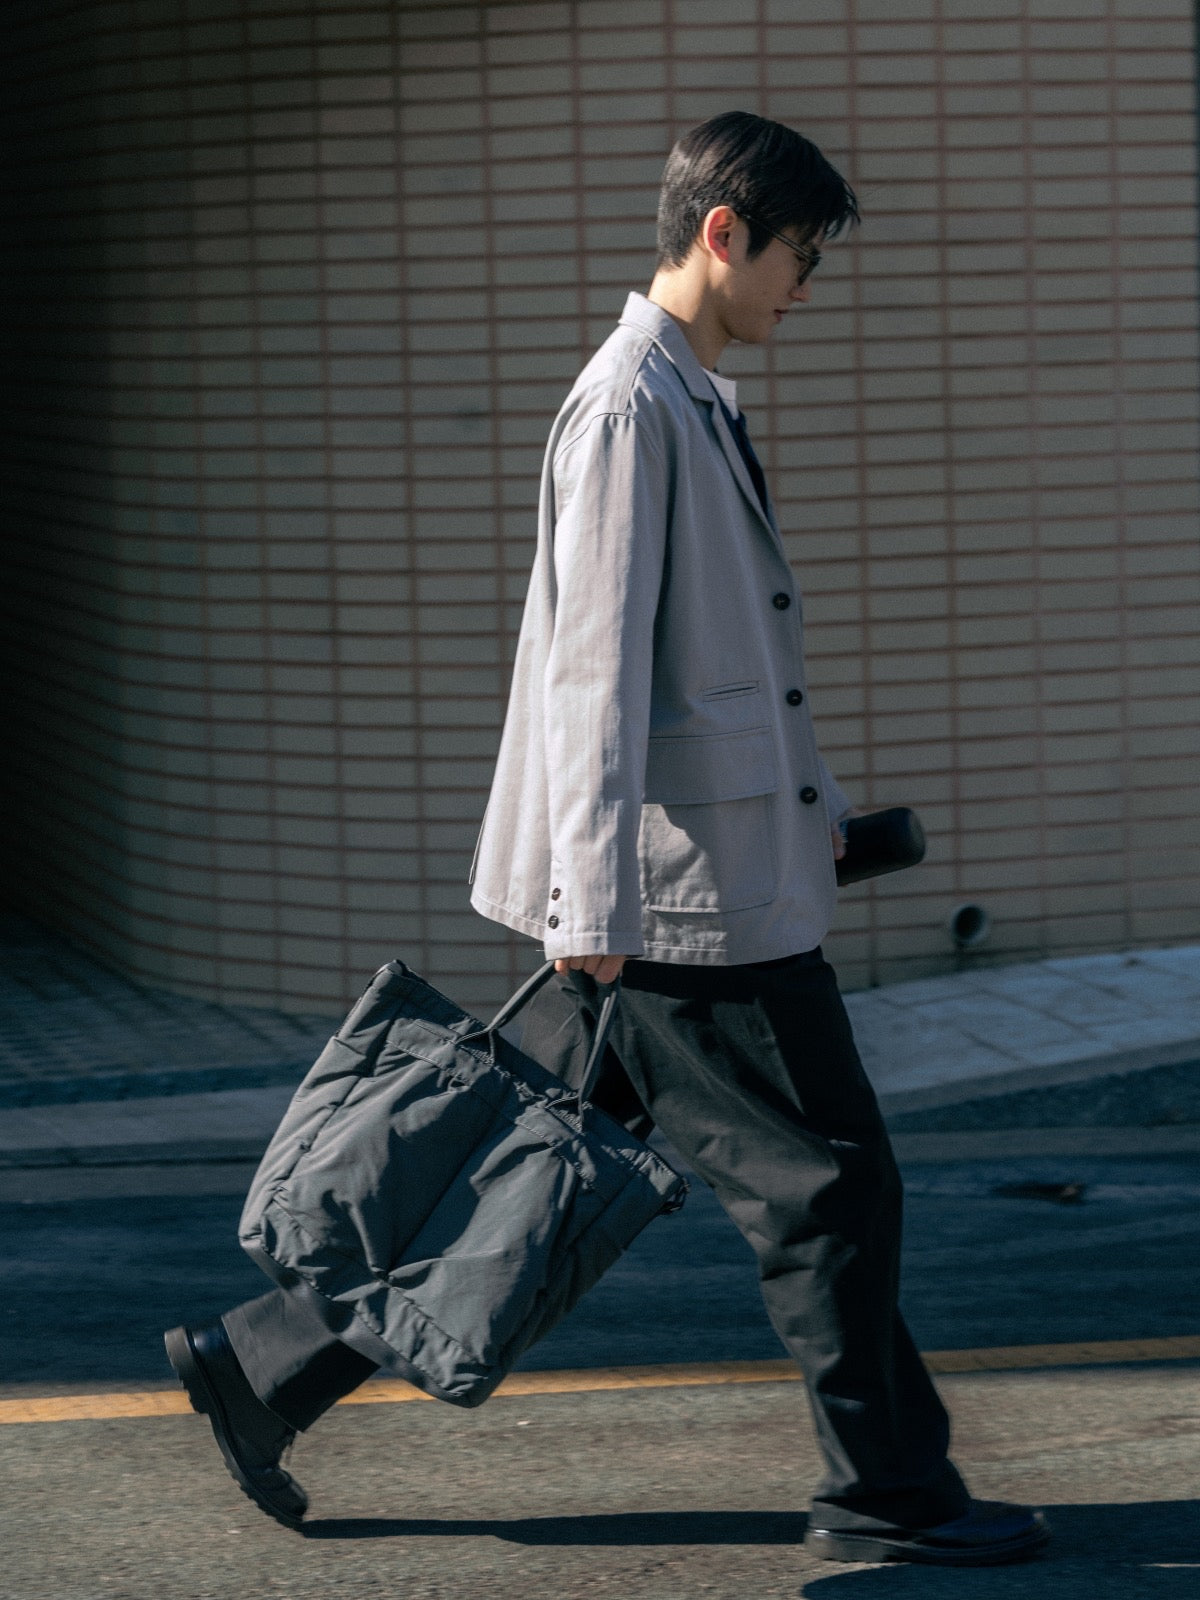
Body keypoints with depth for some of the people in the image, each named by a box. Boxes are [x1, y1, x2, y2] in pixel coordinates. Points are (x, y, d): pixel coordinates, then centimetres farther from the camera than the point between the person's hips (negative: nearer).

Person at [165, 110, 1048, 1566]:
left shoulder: (697, 404, 18)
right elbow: (598, 664, -19)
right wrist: (597, 899, -21)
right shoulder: (630, 404, -14)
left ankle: (256, 1363, 19)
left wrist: (812, 801, 31)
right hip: (681, 899, -10)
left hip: (728, 874, 10)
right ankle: (883, 1495, 10)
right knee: (826, 1185, -1)